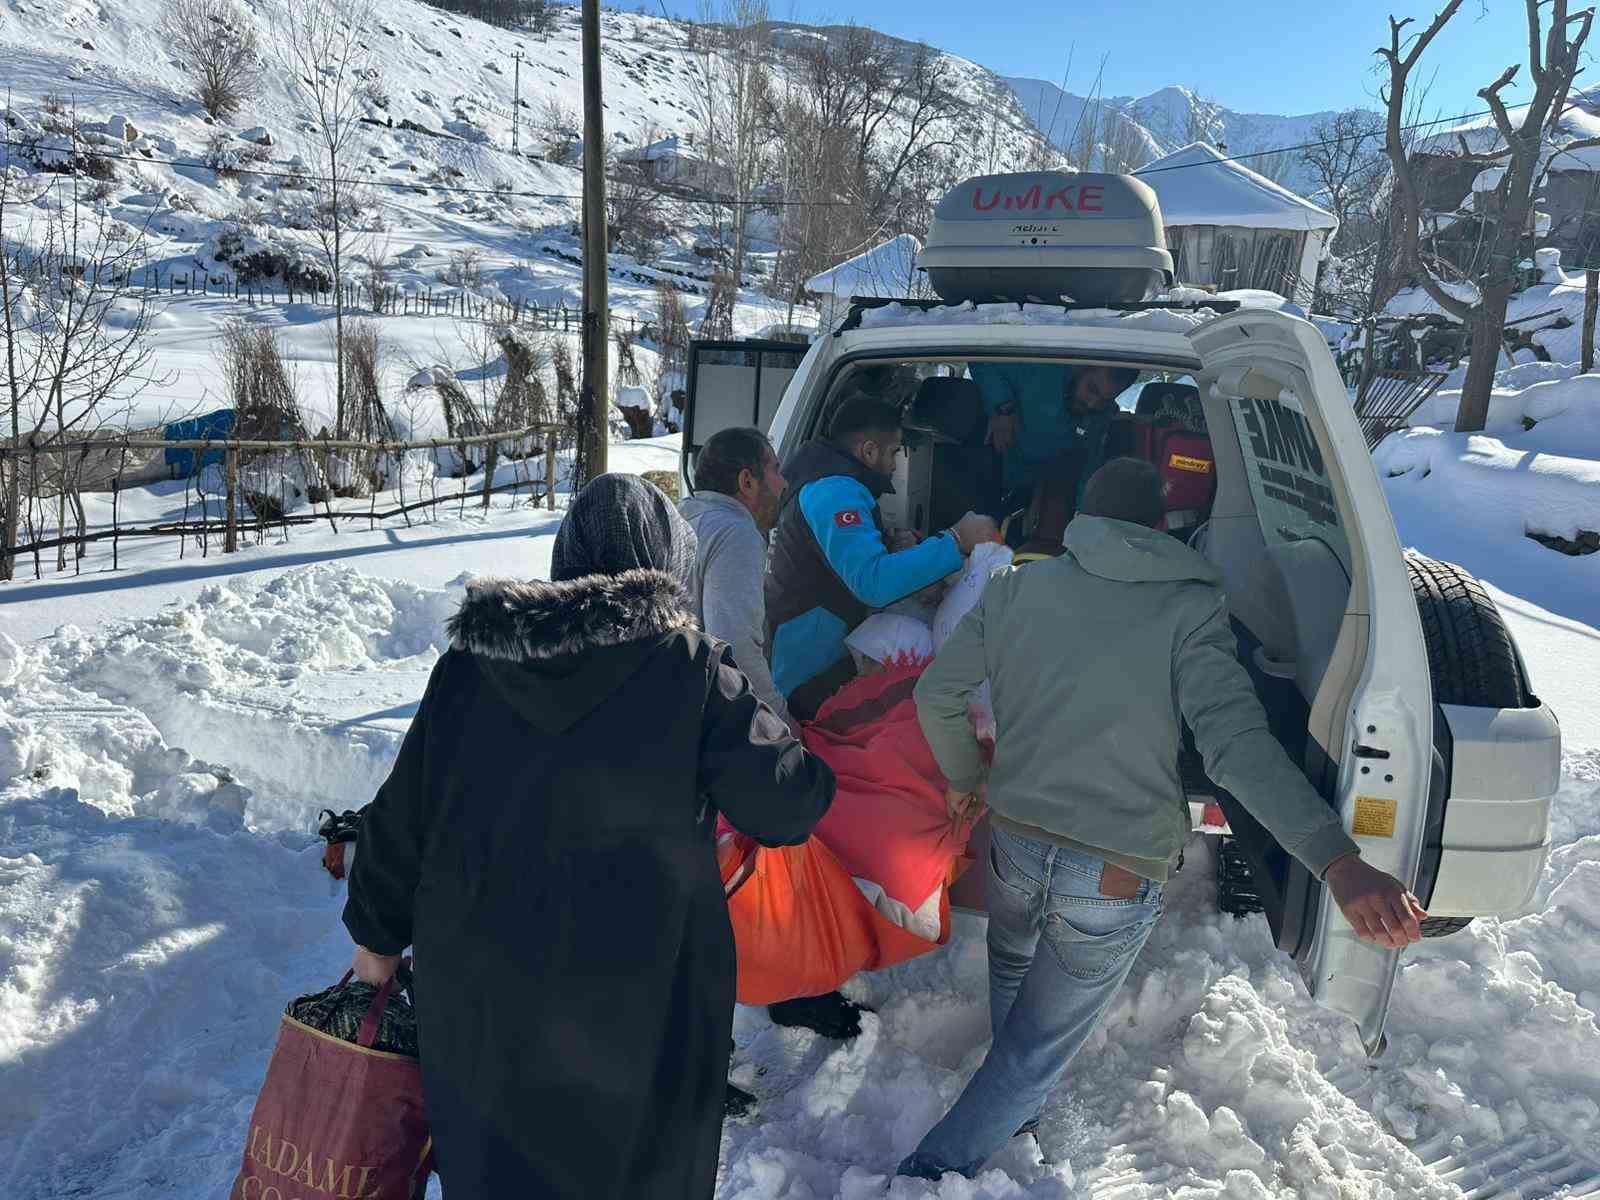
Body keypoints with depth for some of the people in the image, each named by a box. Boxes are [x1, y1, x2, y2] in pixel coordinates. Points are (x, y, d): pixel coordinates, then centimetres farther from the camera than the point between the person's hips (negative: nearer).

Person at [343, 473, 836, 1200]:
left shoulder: (469, 664, -3)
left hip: (472, 995, 4)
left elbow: (401, 814, 4)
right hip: (631, 1013, -3)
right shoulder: (689, 668, -15)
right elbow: (787, 804, -12)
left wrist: (377, 934, 18)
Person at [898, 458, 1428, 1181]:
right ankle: (936, 1169, 19)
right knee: (1041, 1044, 16)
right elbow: (1238, 743, -25)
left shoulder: (1019, 586, -2)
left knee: (1011, 968, 34)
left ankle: (1016, 1112, 53)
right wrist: (1338, 862, -30)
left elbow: (936, 693, 2)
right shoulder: (1190, 607, -11)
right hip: (1118, 878, -3)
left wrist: (964, 779, 18)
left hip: (1015, 844, 4)